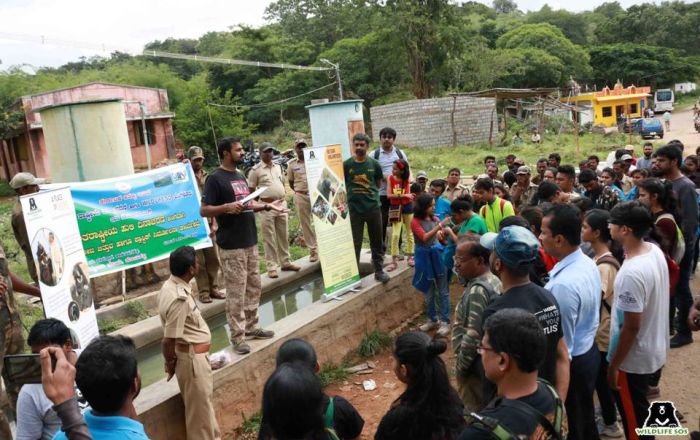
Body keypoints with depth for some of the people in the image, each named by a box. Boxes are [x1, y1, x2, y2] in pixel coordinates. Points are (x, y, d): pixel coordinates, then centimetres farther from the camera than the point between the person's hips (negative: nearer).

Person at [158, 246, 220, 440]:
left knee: (204, 401, 25)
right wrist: (170, 364, -6)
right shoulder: (179, 299, -29)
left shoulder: (171, 285, 1)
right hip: (192, 357, -10)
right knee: (199, 407, 8)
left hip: (195, 355, 10)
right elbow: (169, 340, -23)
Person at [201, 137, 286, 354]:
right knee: (236, 292, -4)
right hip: (232, 246, -8)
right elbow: (204, 210, -14)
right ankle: (237, 337, 5)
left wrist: (267, 206, 8)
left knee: (254, 287, 15)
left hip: (250, 241, 9)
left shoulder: (240, 176, 15)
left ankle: (251, 327, 27)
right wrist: (227, 207, -28)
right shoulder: (215, 178, -10)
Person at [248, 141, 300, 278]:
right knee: (269, 238, -2)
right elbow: (250, 190, -4)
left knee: (283, 236, 12)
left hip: (282, 204, 6)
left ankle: (285, 262, 23)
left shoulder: (278, 167, 12)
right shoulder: (255, 170, -5)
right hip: (266, 207, -6)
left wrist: (283, 195, 13)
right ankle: (272, 267, 4)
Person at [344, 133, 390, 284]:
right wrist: (354, 194, 4)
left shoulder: (374, 164, 2)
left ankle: (379, 270, 24)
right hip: (354, 209, -2)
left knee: (377, 242, 11)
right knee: (355, 243, 2)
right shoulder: (346, 165, -4)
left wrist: (370, 194, 6)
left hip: (373, 208, 2)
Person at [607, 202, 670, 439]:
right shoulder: (655, 251, -5)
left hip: (634, 358, -9)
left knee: (633, 417, 12)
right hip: (653, 349, 9)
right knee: (639, 409, 27)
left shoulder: (632, 273, -32)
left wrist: (614, 366, -15)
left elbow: (631, 327, -26)